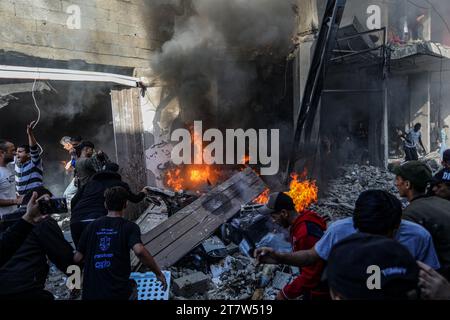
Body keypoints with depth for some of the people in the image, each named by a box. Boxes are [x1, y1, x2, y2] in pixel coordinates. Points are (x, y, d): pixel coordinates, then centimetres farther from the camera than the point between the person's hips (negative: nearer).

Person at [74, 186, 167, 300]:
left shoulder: (92, 226, 5)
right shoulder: (129, 227, -5)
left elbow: (78, 258, 6)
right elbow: (139, 251, -21)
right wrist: (158, 273, -11)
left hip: (90, 292, 5)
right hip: (117, 292, -4)